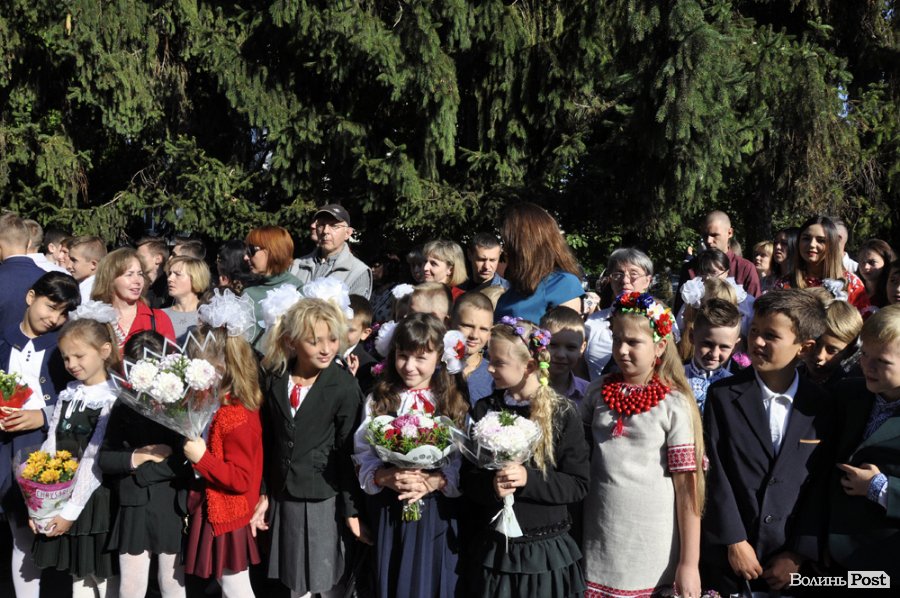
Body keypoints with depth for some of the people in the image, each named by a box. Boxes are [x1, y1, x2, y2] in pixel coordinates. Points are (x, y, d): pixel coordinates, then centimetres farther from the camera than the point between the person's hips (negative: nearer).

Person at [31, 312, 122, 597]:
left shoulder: (113, 400, -13)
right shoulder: (67, 395, 7)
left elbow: (94, 460, -17)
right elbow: (50, 448, 3)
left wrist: (72, 510, -18)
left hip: (94, 499, -6)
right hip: (61, 496, 6)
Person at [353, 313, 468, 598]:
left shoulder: (455, 403, -1)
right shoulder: (378, 401, 3)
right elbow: (363, 457, -1)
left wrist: (434, 481, -22)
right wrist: (385, 477, -19)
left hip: (437, 512, -1)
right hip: (388, 510, 1)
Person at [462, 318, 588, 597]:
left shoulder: (562, 413, -6)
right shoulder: (484, 409, 3)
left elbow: (578, 485, -8)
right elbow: (468, 477, 2)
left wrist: (528, 479, -21)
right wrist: (491, 486, -19)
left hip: (547, 552, -2)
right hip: (493, 550, 2)